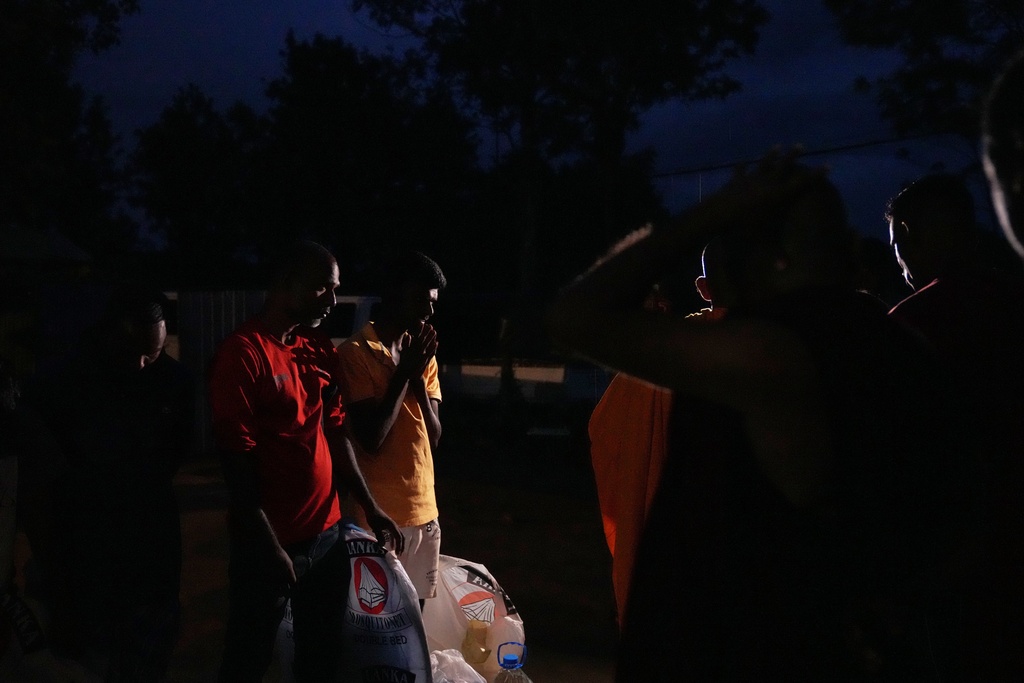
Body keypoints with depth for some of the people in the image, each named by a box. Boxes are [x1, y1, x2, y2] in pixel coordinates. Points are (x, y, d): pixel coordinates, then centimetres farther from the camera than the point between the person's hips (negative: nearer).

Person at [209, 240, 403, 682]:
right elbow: (236, 457, -14)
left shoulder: (321, 350, 8)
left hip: (326, 533, 6)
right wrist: (270, 545, -15)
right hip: (270, 541, -6)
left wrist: (370, 507, 6)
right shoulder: (242, 353, -13)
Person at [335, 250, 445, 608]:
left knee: (414, 609, 13)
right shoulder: (355, 353, -12)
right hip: (379, 514, -6)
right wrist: (404, 372, -15)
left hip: (424, 510, 7)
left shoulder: (423, 354, 10)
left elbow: (433, 437, 5)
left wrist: (418, 375, -7)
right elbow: (371, 439, -17)